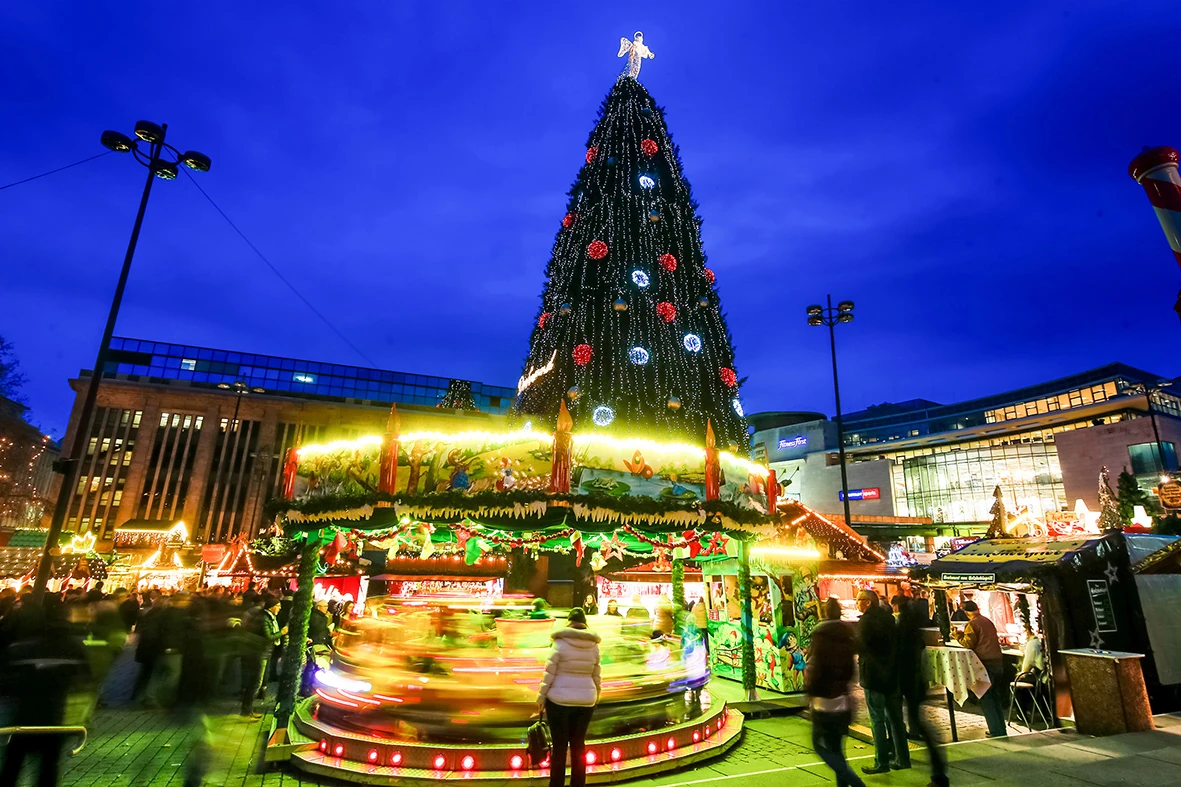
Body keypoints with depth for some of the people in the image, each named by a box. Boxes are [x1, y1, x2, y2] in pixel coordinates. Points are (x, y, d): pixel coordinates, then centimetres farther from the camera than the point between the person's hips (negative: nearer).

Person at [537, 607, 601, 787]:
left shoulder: (560, 643, -11)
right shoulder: (594, 646, 0)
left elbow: (549, 672, -10)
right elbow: (596, 675, 7)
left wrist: (541, 695, -2)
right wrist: (597, 693, 21)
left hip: (560, 700, -3)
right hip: (585, 701, 4)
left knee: (559, 745, 7)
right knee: (578, 744, 14)